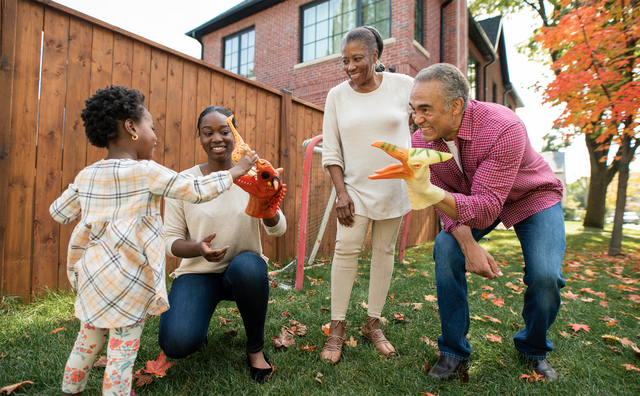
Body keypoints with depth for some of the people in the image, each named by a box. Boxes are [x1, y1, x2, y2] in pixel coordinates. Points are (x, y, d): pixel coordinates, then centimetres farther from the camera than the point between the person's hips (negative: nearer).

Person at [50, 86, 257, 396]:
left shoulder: (86, 175, 5)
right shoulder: (146, 172, -15)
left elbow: (59, 212, 18)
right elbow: (198, 190, -12)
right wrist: (236, 171, -1)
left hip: (92, 274, 8)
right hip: (130, 280, -7)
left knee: (88, 340, 26)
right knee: (123, 348, 7)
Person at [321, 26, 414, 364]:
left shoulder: (404, 85, -3)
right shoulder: (337, 95, 1)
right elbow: (330, 150, 0)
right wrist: (340, 191, -8)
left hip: (394, 187, 0)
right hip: (355, 187, 0)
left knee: (384, 251, 6)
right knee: (346, 249, -6)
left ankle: (373, 323, 20)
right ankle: (337, 326, 7)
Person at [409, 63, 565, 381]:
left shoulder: (504, 129, -36)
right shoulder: (421, 142, -21)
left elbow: (487, 208, -40)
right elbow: (446, 201, -12)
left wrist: (433, 193, -58)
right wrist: (469, 245, -28)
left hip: (532, 197, -2)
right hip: (472, 199, 3)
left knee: (545, 275, -21)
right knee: (446, 248, -23)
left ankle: (533, 349, 14)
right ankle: (453, 351, -6)